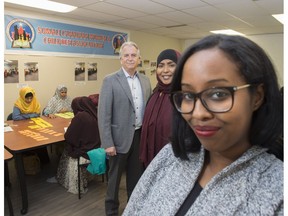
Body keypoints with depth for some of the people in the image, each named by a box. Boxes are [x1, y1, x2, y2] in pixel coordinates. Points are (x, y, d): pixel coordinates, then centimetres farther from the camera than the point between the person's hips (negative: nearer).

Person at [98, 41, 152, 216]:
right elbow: (104, 114, -13)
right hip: (120, 137, -4)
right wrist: (108, 143, -16)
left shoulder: (145, 80, 5)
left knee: (136, 175, 20)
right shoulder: (110, 81, -10)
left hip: (140, 135, 5)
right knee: (115, 177, 13)